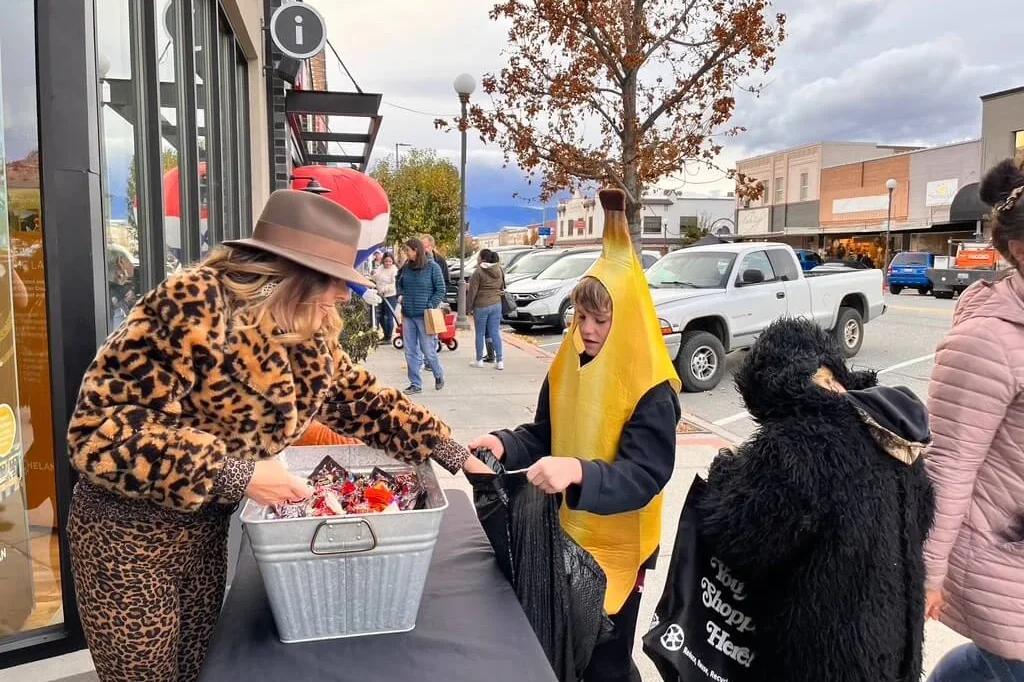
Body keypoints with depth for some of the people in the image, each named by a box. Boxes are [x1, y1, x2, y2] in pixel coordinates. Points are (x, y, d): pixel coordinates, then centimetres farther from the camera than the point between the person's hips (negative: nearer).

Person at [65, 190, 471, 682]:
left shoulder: (309, 338, -4)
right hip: (129, 535, -6)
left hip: (209, 529, 7)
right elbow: (99, 429, -27)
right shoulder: (192, 305, -26)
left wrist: (448, 450, 4)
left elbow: (363, 401, 8)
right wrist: (235, 475, -29)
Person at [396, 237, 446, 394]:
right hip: (408, 316, 5)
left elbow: (441, 290, -6)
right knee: (410, 352, 6)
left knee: (428, 350, 2)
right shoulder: (407, 267, 7)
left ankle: (439, 375, 27)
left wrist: (430, 307, -13)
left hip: (424, 316, -5)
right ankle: (415, 384, 16)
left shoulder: (432, 267, -7)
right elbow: (400, 283, 25)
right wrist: (401, 295, 7)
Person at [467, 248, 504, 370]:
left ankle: (479, 360, 15)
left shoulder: (479, 272, -13)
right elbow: (502, 287, 16)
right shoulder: (499, 270, 7)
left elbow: (472, 291, -11)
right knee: (495, 333, 8)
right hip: (496, 304, 6)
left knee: (480, 334, 6)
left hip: (481, 306, -6)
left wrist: (468, 306, -3)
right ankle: (500, 361, 6)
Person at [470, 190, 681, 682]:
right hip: (562, 534, 6)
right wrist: (505, 444, -15)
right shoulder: (566, 367, -1)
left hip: (615, 548, -5)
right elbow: (543, 437, 6)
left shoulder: (651, 391, -20)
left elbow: (645, 476, -27)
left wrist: (579, 472, -43)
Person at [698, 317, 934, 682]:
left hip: (820, 643, -7)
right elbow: (920, 519, 11)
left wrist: (726, 472, -8)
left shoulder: (792, 447, -29)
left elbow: (736, 542, -23)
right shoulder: (890, 425, -3)